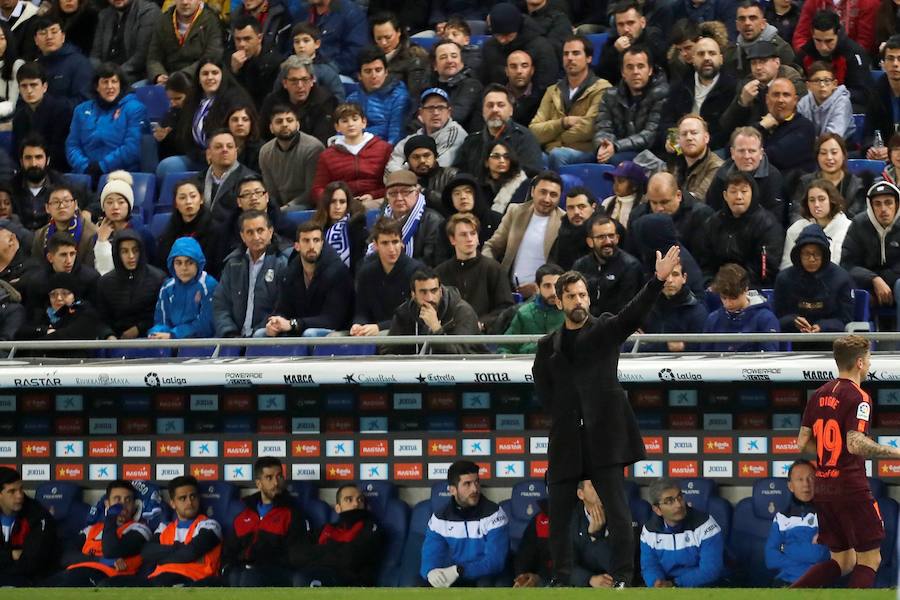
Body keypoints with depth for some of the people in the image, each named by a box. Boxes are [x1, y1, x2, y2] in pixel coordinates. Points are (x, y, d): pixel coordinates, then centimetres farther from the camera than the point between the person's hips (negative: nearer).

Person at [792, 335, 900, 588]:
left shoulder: (819, 394, 11)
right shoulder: (858, 398, -12)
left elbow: (803, 443, 11)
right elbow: (856, 444, -25)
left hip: (823, 488, 8)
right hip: (851, 489, -8)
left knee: (842, 561, 15)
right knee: (870, 559, 3)